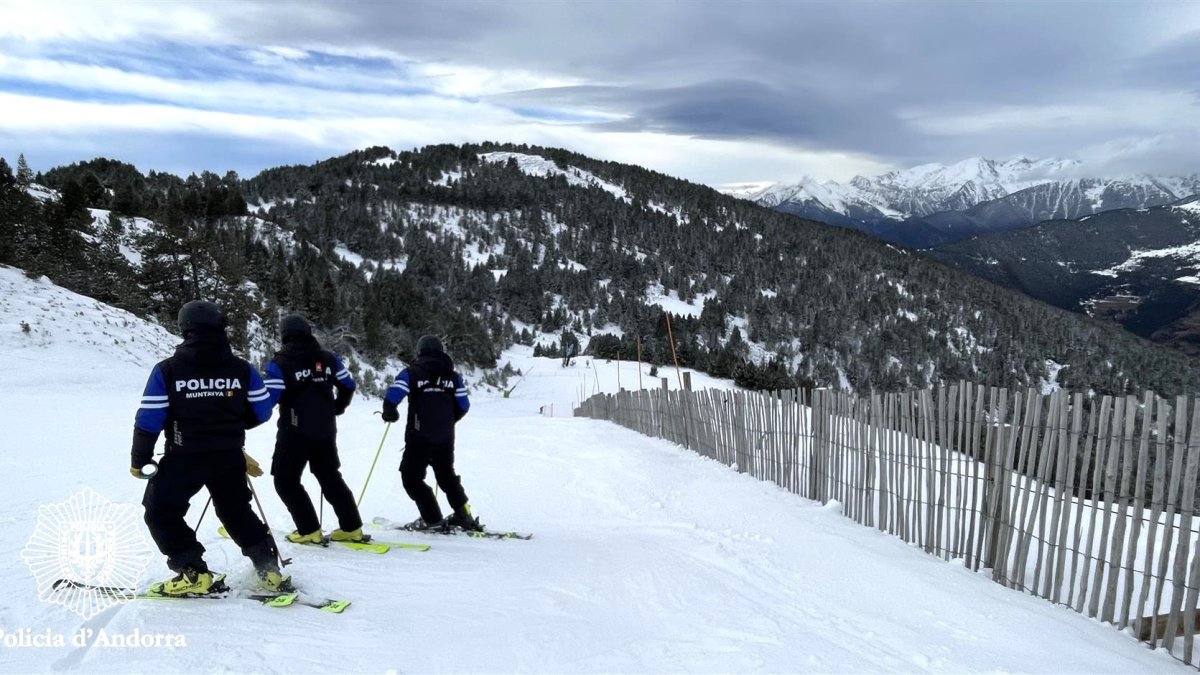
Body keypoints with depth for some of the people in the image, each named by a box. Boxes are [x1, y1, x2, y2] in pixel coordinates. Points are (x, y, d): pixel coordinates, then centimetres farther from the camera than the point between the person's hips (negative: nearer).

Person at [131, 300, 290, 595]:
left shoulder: (167, 370, -9)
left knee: (160, 513, 16)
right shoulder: (241, 368, -2)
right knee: (236, 511, 21)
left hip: (184, 458, -3)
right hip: (230, 457, 4)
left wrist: (140, 459, 4)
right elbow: (262, 410, 4)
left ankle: (193, 574, 11)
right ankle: (268, 568, 17)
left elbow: (149, 420, -9)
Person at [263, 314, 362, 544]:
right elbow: (348, 385, 11)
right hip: (325, 431, 5)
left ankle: (309, 531, 5)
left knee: (286, 481, 9)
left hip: (295, 433, -5)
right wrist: (336, 409, 26)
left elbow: (268, 398, -15)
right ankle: (351, 528, 16)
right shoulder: (328, 358, 4)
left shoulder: (280, 363, -11)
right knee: (330, 478, 16)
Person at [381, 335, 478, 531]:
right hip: (445, 438, 5)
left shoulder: (411, 373, -5)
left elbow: (392, 397, -14)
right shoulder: (453, 376, 7)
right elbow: (463, 406, 8)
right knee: (446, 475, 22)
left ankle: (432, 519, 3)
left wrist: (390, 414, 6)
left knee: (411, 477, 8)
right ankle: (464, 516, 23)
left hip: (419, 437, -5)